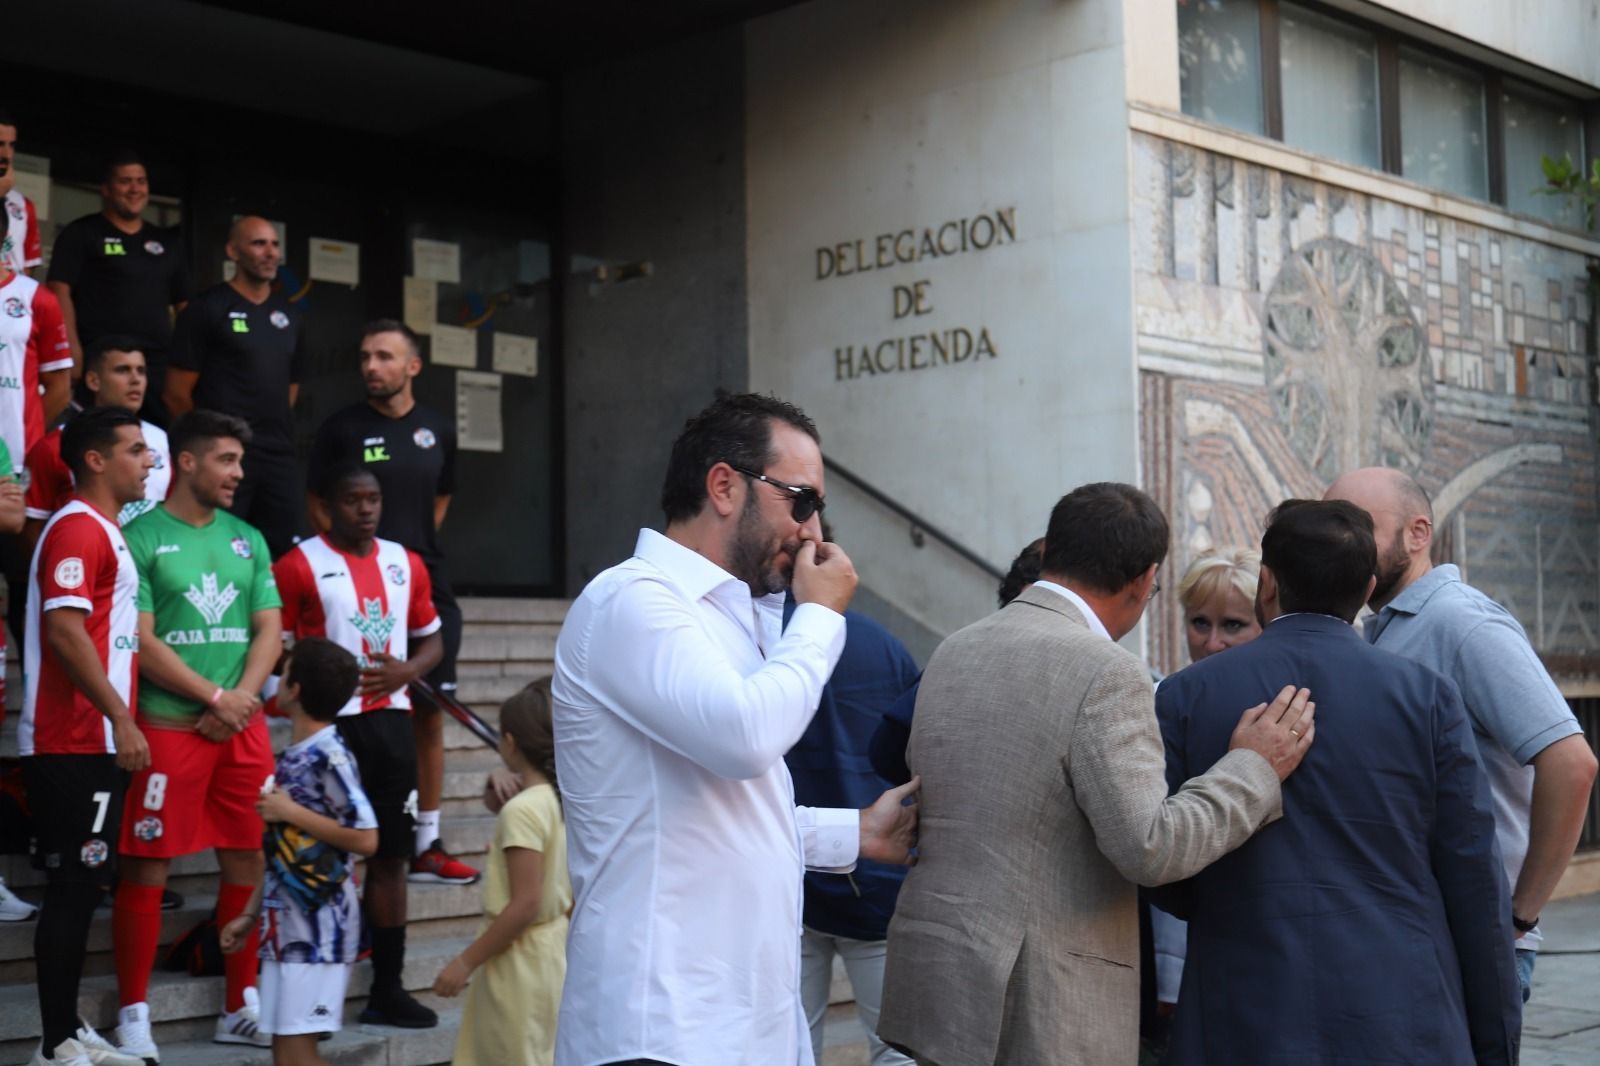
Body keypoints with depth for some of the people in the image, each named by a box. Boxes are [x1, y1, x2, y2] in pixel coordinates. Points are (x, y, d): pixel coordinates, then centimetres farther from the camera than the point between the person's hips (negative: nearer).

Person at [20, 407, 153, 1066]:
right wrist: (121, 718, -21)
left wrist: (119, 720, 19)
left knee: (82, 885, 13)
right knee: (73, 886, -6)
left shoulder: (105, 532, 18)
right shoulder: (77, 529, -12)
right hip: (73, 743, -10)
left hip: (94, 741, 10)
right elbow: (64, 633, -21)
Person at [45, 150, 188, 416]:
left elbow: (184, 304, 22)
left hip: (160, 365, 5)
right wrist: (73, 350, -16)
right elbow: (59, 291, -4)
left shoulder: (167, 242, 20)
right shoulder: (81, 234, 6)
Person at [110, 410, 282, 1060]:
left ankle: (241, 1007, 20)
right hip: (168, 725, -5)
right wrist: (215, 697, -10)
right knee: (146, 869, -2)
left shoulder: (248, 539, 14)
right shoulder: (141, 538, -3)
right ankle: (133, 1014, 9)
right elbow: (141, 640, -9)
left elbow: (269, 631, 10)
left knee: (247, 862, 8)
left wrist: (241, 701, -5)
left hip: (242, 727, 5)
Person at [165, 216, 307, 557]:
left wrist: (273, 430, 15)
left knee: (283, 552, 6)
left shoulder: (289, 315, 14)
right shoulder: (208, 309, -3)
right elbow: (177, 393, -4)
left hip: (279, 456, 6)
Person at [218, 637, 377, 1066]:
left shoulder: (329, 757, -13)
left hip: (319, 927, -9)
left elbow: (365, 839, -20)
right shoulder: (292, 757, 13)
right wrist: (250, 915, 19)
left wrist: (291, 812, -15)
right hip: (286, 925, 9)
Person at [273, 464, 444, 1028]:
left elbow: (431, 639, 17)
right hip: (330, 724, -5)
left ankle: (388, 987, 17)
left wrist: (405, 671, -2)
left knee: (390, 855, 9)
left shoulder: (405, 563, 12)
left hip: (391, 719, 6)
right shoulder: (298, 565, -5)